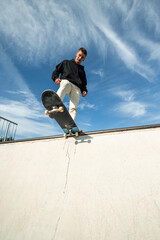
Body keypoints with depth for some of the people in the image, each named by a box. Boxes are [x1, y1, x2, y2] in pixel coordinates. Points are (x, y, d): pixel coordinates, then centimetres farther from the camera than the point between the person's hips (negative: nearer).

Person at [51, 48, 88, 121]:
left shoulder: (82, 71, 38)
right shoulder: (66, 63, 32)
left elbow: (84, 84, 32)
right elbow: (56, 71, 23)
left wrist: (84, 91, 9)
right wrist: (55, 78, 0)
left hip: (76, 87, 3)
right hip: (66, 81, -2)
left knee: (73, 108, -24)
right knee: (65, 85, -41)